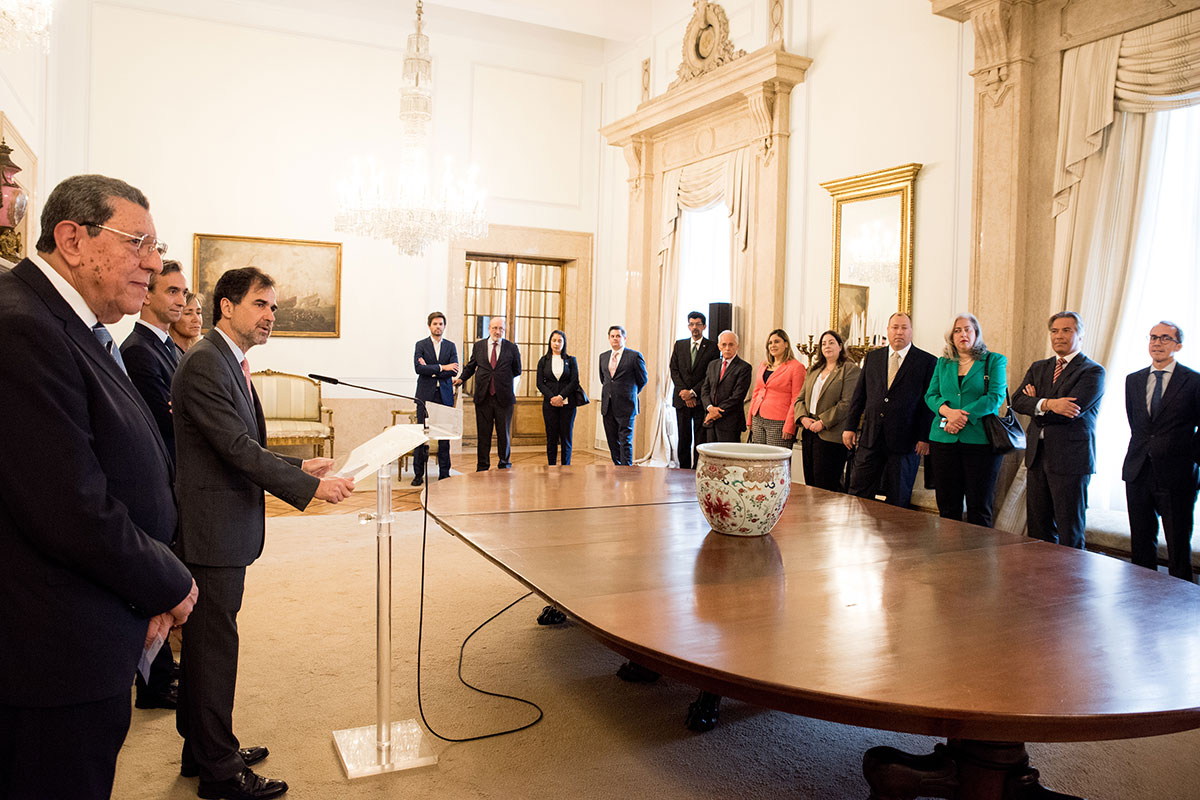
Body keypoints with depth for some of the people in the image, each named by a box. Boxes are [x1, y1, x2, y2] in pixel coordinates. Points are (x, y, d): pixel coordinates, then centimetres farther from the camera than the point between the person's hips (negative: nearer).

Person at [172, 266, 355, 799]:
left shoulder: (230, 362, 15)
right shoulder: (205, 362, -18)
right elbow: (237, 447, -24)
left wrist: (301, 467, 7)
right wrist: (310, 487, -22)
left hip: (225, 527, 10)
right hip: (211, 529, -10)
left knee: (206, 642, 19)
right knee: (214, 643, 1)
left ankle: (202, 750, 34)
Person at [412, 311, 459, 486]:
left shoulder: (450, 346, 11)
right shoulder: (421, 345, 5)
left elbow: (454, 371, -1)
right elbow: (418, 368, -10)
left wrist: (431, 370, -9)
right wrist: (441, 367, -14)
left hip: (445, 395, 2)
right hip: (425, 395, -2)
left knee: (445, 434, 2)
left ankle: (444, 473, 9)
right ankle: (418, 473, 4)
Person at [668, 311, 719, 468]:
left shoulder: (712, 346, 0)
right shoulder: (679, 345, 11)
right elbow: (674, 370, 6)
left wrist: (693, 392, -12)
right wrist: (683, 392, -7)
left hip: (701, 400, -3)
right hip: (682, 400, 3)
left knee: (701, 440, -2)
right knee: (684, 439, 6)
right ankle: (684, 471, 13)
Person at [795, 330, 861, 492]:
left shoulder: (850, 369, -3)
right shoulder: (815, 370, 19)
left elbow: (847, 403, -12)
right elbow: (800, 398, 17)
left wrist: (823, 422, -16)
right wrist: (803, 417, -3)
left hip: (831, 435, -7)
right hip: (808, 433, 7)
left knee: (825, 487, -7)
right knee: (810, 483, 9)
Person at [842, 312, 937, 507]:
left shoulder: (927, 362, 0)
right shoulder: (872, 357, 12)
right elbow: (859, 395, 13)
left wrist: (925, 438, -9)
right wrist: (850, 426, 7)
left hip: (905, 442, -3)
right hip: (871, 439, 3)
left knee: (897, 501, 5)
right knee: (857, 493, 2)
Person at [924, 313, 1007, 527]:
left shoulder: (994, 361, 6)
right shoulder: (942, 363, 17)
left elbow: (996, 396, -6)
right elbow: (931, 395, 9)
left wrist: (963, 415, -16)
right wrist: (948, 411, -12)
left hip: (980, 440, -3)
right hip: (943, 439, 3)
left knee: (979, 507, -2)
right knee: (947, 507, 5)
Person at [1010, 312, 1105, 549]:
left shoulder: (1092, 372, -3)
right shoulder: (1038, 368, 16)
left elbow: (1071, 410, -16)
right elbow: (1017, 401, 1)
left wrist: (1036, 401, -2)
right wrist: (1046, 403, -17)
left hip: (1070, 459, -6)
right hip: (1037, 456, 6)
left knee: (1070, 533, 0)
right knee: (1038, 529, 9)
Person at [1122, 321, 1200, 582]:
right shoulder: (1133, 380, 10)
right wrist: (1144, 451, 13)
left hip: (1176, 475, -4)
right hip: (1138, 472, 4)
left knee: (1178, 546, 2)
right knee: (1141, 543, 11)